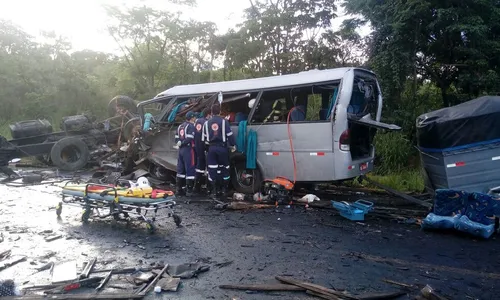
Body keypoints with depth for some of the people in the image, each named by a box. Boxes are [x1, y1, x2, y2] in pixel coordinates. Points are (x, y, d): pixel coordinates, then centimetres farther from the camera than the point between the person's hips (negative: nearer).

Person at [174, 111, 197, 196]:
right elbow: (189, 139, -19)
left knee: (181, 170, 12)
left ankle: (179, 190, 17)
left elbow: (176, 139, 14)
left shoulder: (180, 126, 17)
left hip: (181, 150, 8)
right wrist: (182, 143, -6)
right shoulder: (191, 126, -9)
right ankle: (189, 191, -2)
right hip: (189, 150, -8)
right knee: (190, 170, -4)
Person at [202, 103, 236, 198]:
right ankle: (224, 189, 13)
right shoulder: (224, 121, -6)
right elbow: (230, 135, -6)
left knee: (212, 169, 5)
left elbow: (204, 138, 10)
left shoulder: (207, 123, 6)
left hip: (211, 148, 2)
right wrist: (233, 146, 6)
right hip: (222, 147, -2)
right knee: (224, 168, 9)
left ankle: (215, 190, 6)